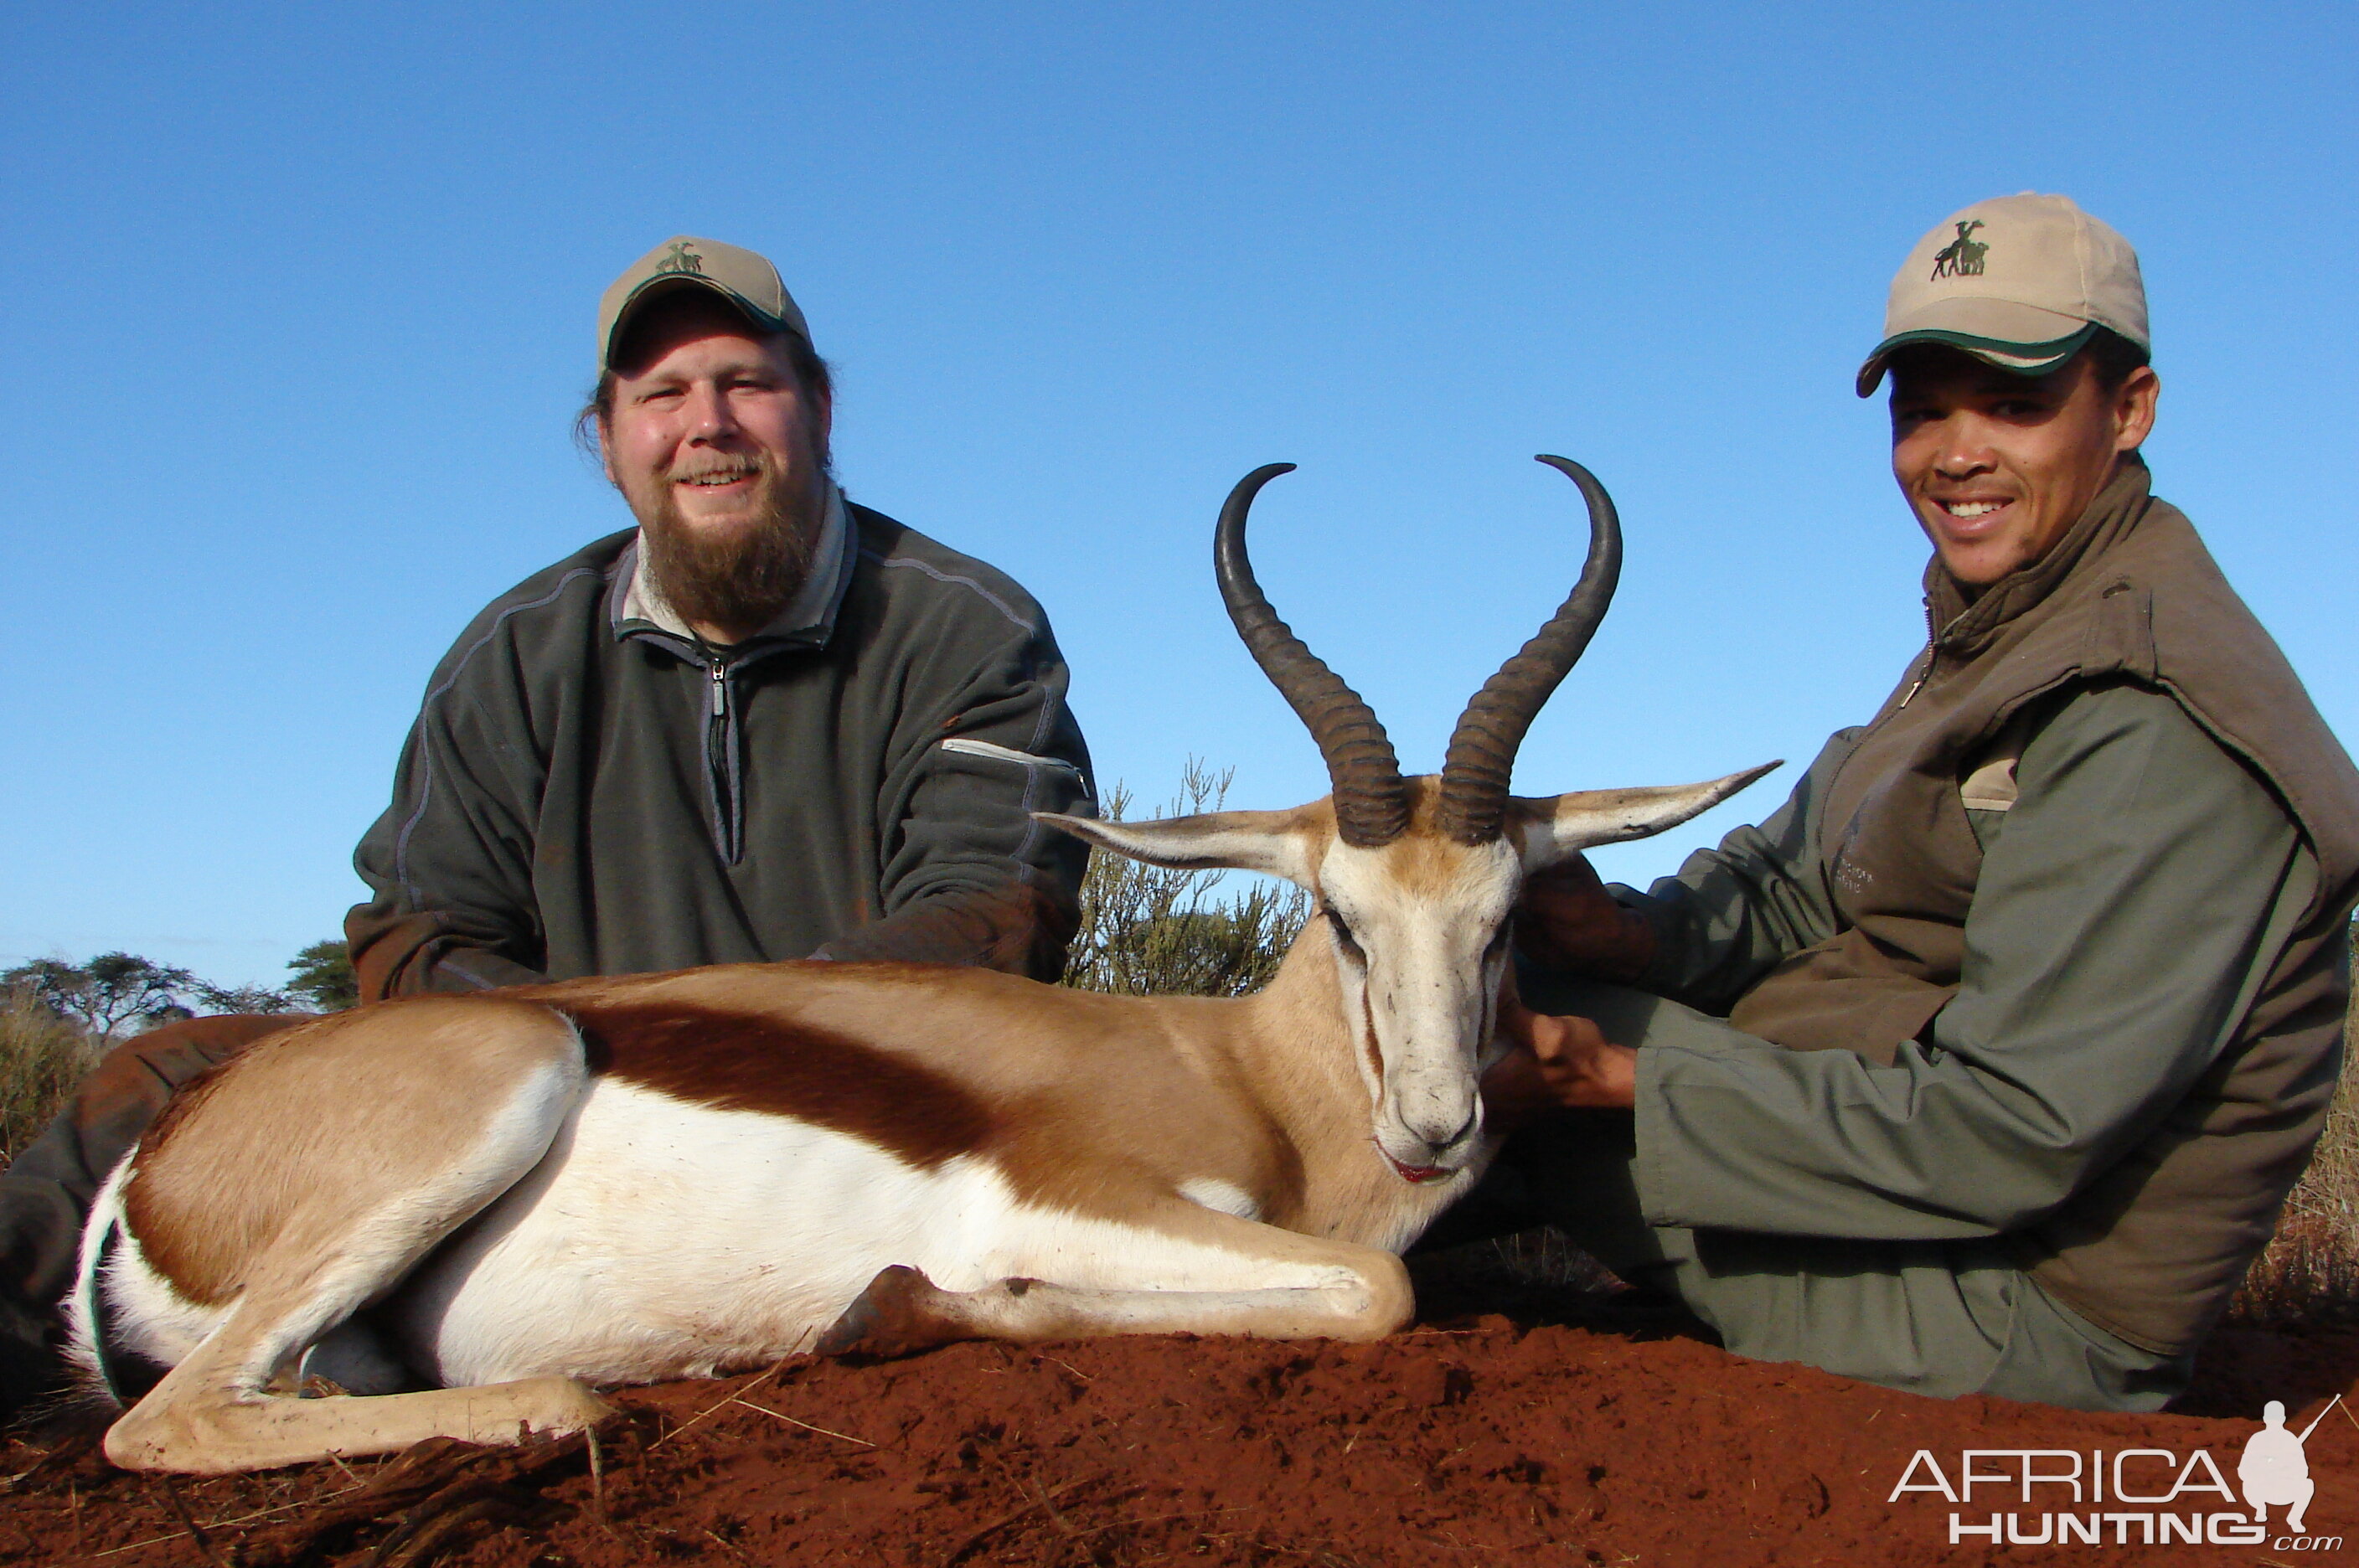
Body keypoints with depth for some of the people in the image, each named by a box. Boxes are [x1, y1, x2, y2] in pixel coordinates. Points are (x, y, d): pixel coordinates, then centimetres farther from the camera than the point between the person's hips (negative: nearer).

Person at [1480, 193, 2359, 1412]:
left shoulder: (2156, 731, -23)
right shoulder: (1998, 639, 9)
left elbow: (2005, 1137, -27)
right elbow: (1798, 883, 9)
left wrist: (1625, 1077, -24)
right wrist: (1637, 936, -13)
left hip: (2014, 1316, -9)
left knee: (1512, 1028, -13)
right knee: (1501, 947, 6)